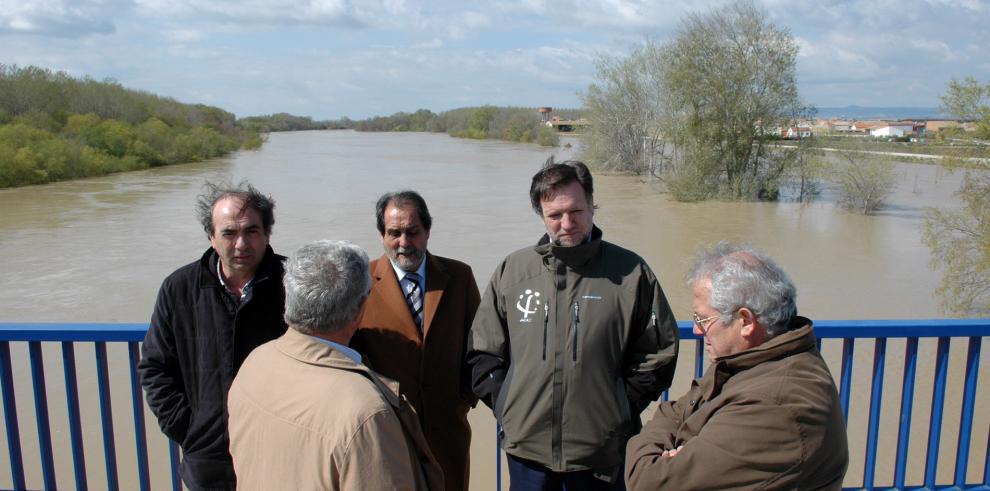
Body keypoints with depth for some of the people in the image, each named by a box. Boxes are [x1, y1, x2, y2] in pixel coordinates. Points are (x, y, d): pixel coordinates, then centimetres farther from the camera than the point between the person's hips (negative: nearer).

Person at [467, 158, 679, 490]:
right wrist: (505, 406, 2)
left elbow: (659, 352, 3)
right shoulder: (512, 270, 2)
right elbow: (482, 352, 9)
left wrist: (620, 408, 1)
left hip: (601, 452, -1)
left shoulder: (630, 272, -4)